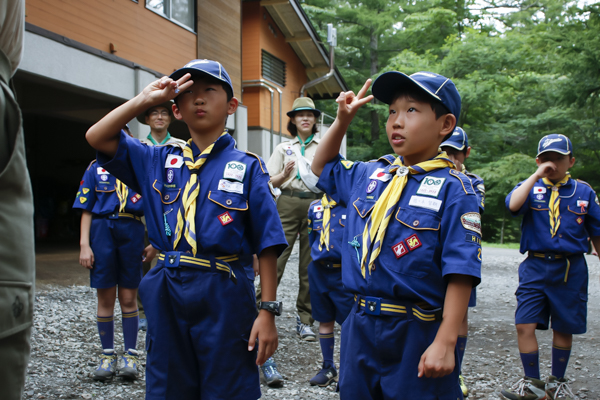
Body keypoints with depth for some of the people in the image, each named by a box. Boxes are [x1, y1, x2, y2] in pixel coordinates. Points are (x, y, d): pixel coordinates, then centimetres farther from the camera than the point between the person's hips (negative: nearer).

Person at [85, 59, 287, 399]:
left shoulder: (247, 167, -2)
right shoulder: (159, 161, 10)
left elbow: (266, 245, -5)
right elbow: (97, 138, 5)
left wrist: (268, 311, -9)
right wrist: (146, 98, -1)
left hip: (225, 297, -3)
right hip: (166, 295, 4)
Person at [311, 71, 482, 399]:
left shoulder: (453, 190, -11)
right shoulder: (368, 175, 7)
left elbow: (460, 274, -16)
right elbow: (322, 167, 25)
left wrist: (445, 342, -20)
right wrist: (342, 119, 12)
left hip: (417, 335, -5)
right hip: (360, 328, 6)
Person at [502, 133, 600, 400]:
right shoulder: (531, 188, 4)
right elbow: (513, 205, -19)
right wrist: (537, 175, -15)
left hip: (571, 269, 1)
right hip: (535, 267, 0)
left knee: (564, 328, 10)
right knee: (525, 325, -7)